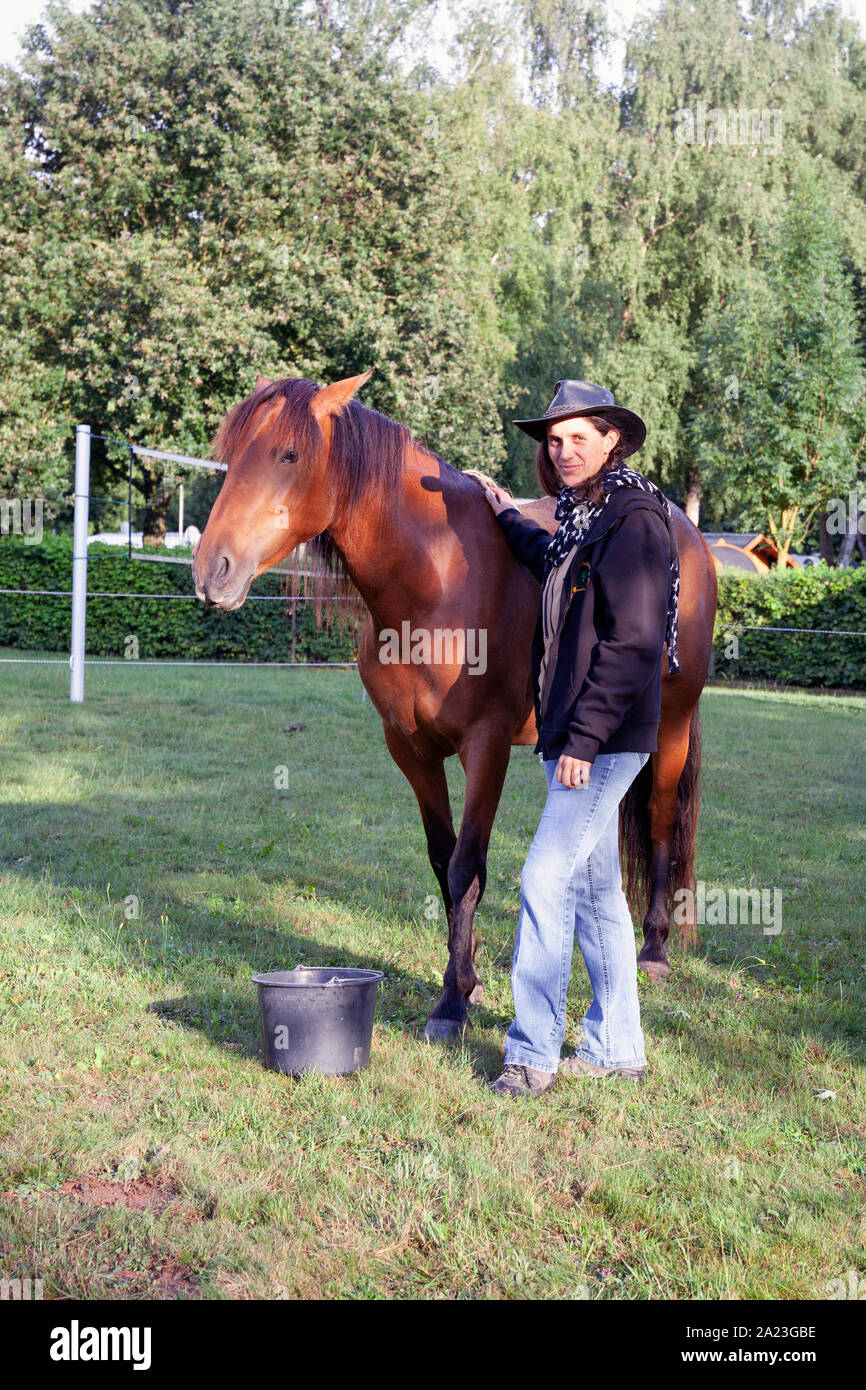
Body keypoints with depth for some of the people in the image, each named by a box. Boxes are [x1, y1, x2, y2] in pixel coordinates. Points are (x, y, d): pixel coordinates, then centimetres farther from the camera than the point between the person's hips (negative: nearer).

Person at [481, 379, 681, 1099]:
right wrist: (511, 521, 46)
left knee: (546, 883, -10)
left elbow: (631, 642, -20)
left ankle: (533, 1054, -1)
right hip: (572, 736, 10)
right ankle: (616, 1046, 23)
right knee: (595, 887, 13)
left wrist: (584, 736, -22)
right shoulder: (578, 518, 14)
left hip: (606, 740, -10)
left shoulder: (634, 519, -14)